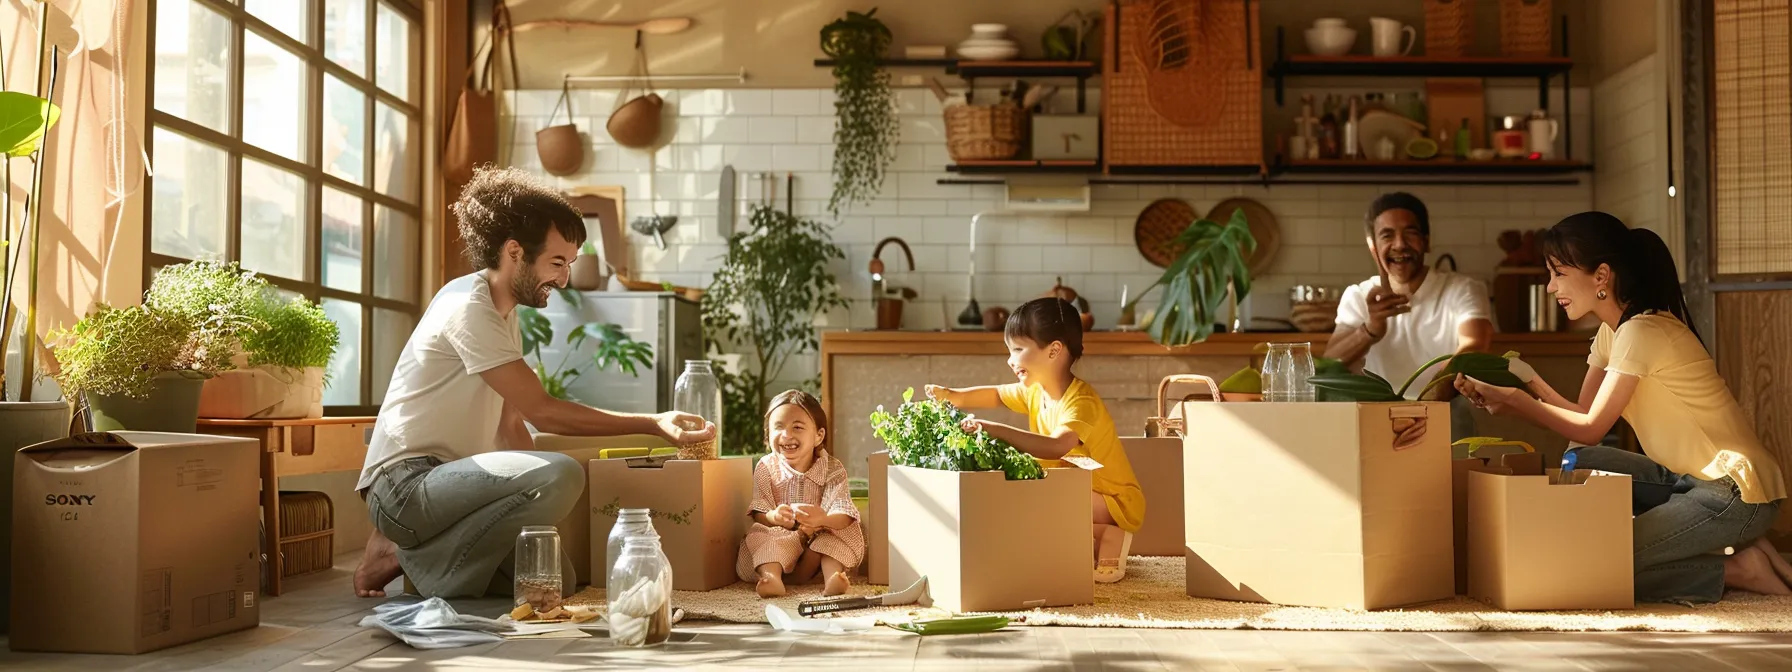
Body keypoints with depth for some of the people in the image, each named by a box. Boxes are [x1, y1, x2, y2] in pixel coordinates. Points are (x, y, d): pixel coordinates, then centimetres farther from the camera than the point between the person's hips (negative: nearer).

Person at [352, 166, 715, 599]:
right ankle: (402, 558, -13)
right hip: (405, 483, -9)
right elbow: (543, 412, -19)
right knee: (562, 475, -30)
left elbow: (511, 422, 14)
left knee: (558, 580, -3)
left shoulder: (502, 310, 16)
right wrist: (653, 425, -20)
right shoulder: (470, 309, -15)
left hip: (443, 480, 9)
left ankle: (420, 556, 9)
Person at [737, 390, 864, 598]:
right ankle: (771, 575, -53)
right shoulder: (766, 468, -4)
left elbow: (845, 515, -22)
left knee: (849, 531, -24)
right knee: (759, 535, -29)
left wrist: (822, 519, -48)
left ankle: (832, 574, -41)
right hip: (780, 538, 0)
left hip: (820, 537, 0)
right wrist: (774, 517, -38)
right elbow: (758, 513, -11)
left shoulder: (833, 469, -8)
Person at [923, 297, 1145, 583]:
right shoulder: (1035, 392, 0)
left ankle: (1108, 538, -9)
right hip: (1077, 496, 9)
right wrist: (955, 396, -1)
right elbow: (996, 395, 19)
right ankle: (1090, 535, 5)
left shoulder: (1081, 402, -28)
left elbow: (1056, 447, -46)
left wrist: (995, 429, -51)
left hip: (1117, 503, -9)